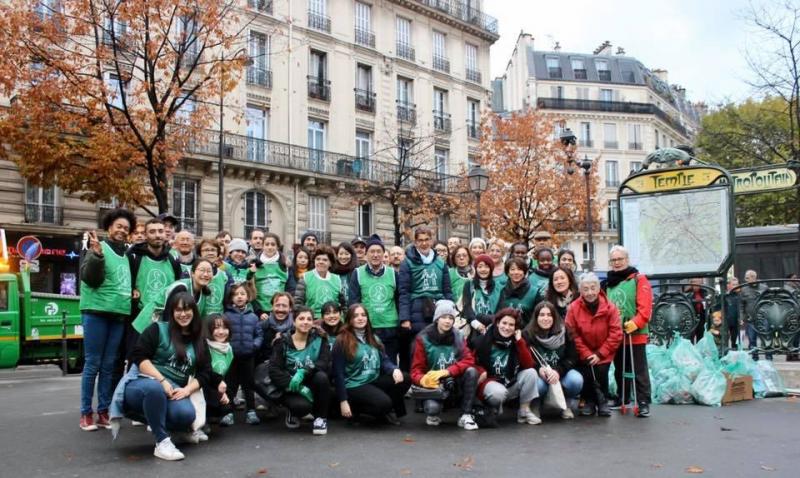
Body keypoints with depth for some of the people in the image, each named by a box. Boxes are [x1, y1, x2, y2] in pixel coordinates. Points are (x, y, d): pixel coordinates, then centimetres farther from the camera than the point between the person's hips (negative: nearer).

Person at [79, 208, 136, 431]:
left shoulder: (127, 255, 15)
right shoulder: (97, 248, -4)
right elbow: (89, 278, -16)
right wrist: (96, 254, -28)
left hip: (119, 315, 6)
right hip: (96, 313, -6)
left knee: (109, 366, 10)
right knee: (92, 364, -1)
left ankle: (103, 411, 16)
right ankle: (86, 413, 9)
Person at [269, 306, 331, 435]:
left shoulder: (319, 339, 0)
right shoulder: (283, 342, -4)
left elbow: (325, 362, -15)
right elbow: (274, 371, -13)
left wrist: (303, 372, -33)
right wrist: (299, 388, -26)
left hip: (312, 385, 2)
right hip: (292, 389, -2)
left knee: (321, 376, -31)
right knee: (303, 405, -33)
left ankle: (321, 417, -9)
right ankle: (293, 413, 7)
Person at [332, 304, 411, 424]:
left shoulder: (373, 339, 14)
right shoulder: (342, 341, -7)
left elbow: (384, 360, 8)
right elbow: (338, 373, -9)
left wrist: (394, 369, -16)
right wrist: (343, 401, -14)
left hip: (374, 381, 7)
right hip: (354, 386, -7)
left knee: (405, 378, -14)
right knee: (383, 403, -30)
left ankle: (386, 410, 1)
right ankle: (355, 407, -2)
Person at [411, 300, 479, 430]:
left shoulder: (458, 337, 0)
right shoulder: (423, 339, -8)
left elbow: (468, 360, -11)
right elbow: (416, 370, -8)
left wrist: (447, 371, -26)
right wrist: (423, 380, -32)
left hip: (455, 384, 3)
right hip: (433, 386, -3)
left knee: (471, 371, -24)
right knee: (432, 407, -33)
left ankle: (466, 415, -13)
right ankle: (433, 414, 6)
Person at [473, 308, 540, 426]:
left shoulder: (517, 342, 1)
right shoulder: (484, 340, -9)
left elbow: (529, 365, -12)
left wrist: (519, 341, -16)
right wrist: (481, 372, -21)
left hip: (511, 384, 4)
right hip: (489, 383, -4)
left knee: (531, 373, -19)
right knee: (499, 392, -37)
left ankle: (524, 411, -4)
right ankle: (494, 409, -1)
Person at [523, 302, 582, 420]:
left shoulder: (564, 332, -5)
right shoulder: (527, 334, -10)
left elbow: (572, 358, -7)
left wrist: (558, 371, -25)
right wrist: (539, 368, -30)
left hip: (561, 373, 2)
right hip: (538, 374, -2)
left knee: (576, 380, -30)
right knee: (537, 385, -36)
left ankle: (567, 404, 4)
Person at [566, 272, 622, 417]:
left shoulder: (610, 307, -12)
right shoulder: (573, 308, -14)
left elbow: (616, 334, -11)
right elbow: (573, 334, -11)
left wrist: (599, 354, -13)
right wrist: (587, 354, -14)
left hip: (603, 354, 0)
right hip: (584, 354, 0)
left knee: (601, 373, -17)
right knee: (585, 374, -15)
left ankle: (603, 402, 7)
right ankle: (589, 401, 12)